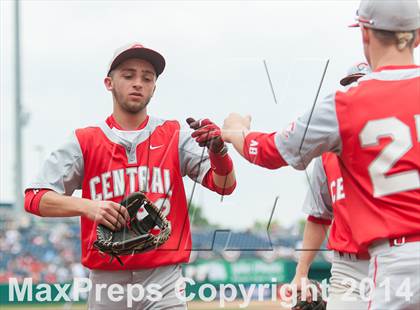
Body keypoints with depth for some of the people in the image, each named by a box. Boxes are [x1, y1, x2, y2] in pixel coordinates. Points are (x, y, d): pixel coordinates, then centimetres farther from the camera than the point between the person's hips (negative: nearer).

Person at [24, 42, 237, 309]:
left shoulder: (176, 136, 6)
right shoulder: (84, 142, 5)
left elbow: (224, 185, -5)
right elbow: (34, 199, -3)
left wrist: (218, 150, -26)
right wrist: (87, 206, -20)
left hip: (162, 279, 0)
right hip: (106, 280, 1)